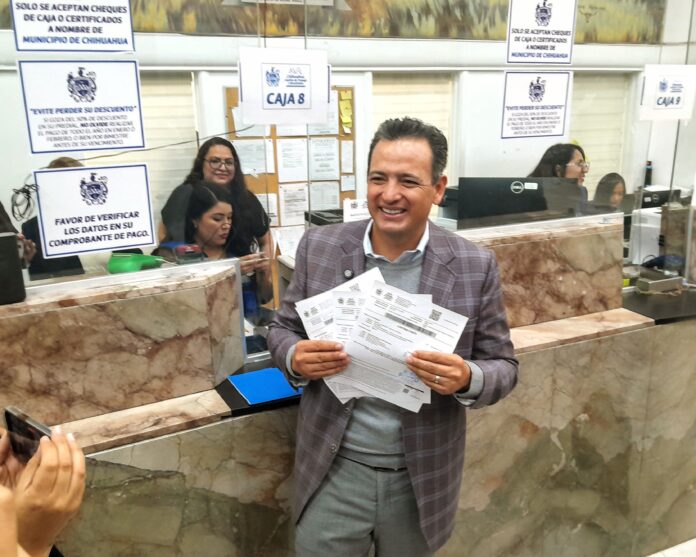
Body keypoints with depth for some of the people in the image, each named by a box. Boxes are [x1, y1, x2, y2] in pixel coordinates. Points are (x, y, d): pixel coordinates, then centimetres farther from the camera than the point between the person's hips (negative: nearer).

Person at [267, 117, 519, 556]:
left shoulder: (475, 266, -9)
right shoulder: (320, 247, -6)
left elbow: (503, 365, -3)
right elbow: (283, 327, 4)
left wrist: (466, 379, -25)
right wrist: (296, 357, -19)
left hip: (422, 477, 1)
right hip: (334, 470, 0)